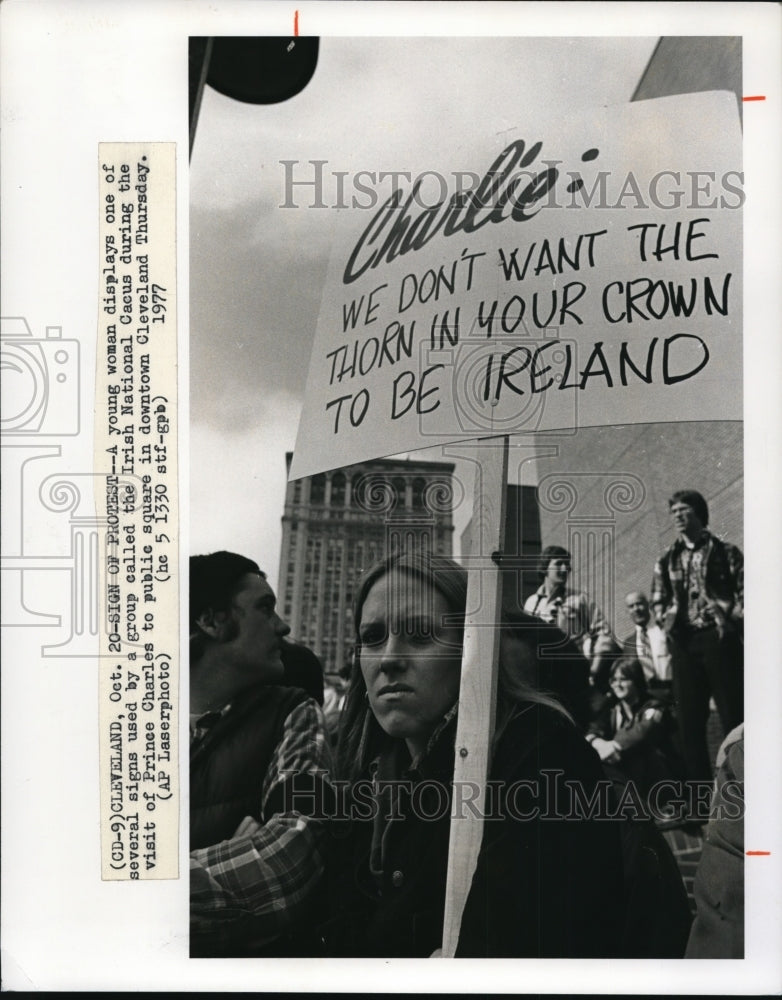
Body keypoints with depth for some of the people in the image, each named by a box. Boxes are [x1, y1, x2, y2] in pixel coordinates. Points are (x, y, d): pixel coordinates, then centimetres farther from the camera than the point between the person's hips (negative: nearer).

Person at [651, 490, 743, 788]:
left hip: (718, 639, -4)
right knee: (688, 719, 6)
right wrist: (666, 621, 1)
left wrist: (730, 620, -14)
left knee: (733, 715, -4)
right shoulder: (667, 560, 15)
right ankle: (699, 787, 14)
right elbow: (658, 601, 20)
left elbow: (744, 592, -2)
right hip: (683, 643, 4)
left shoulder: (725, 552, 3)